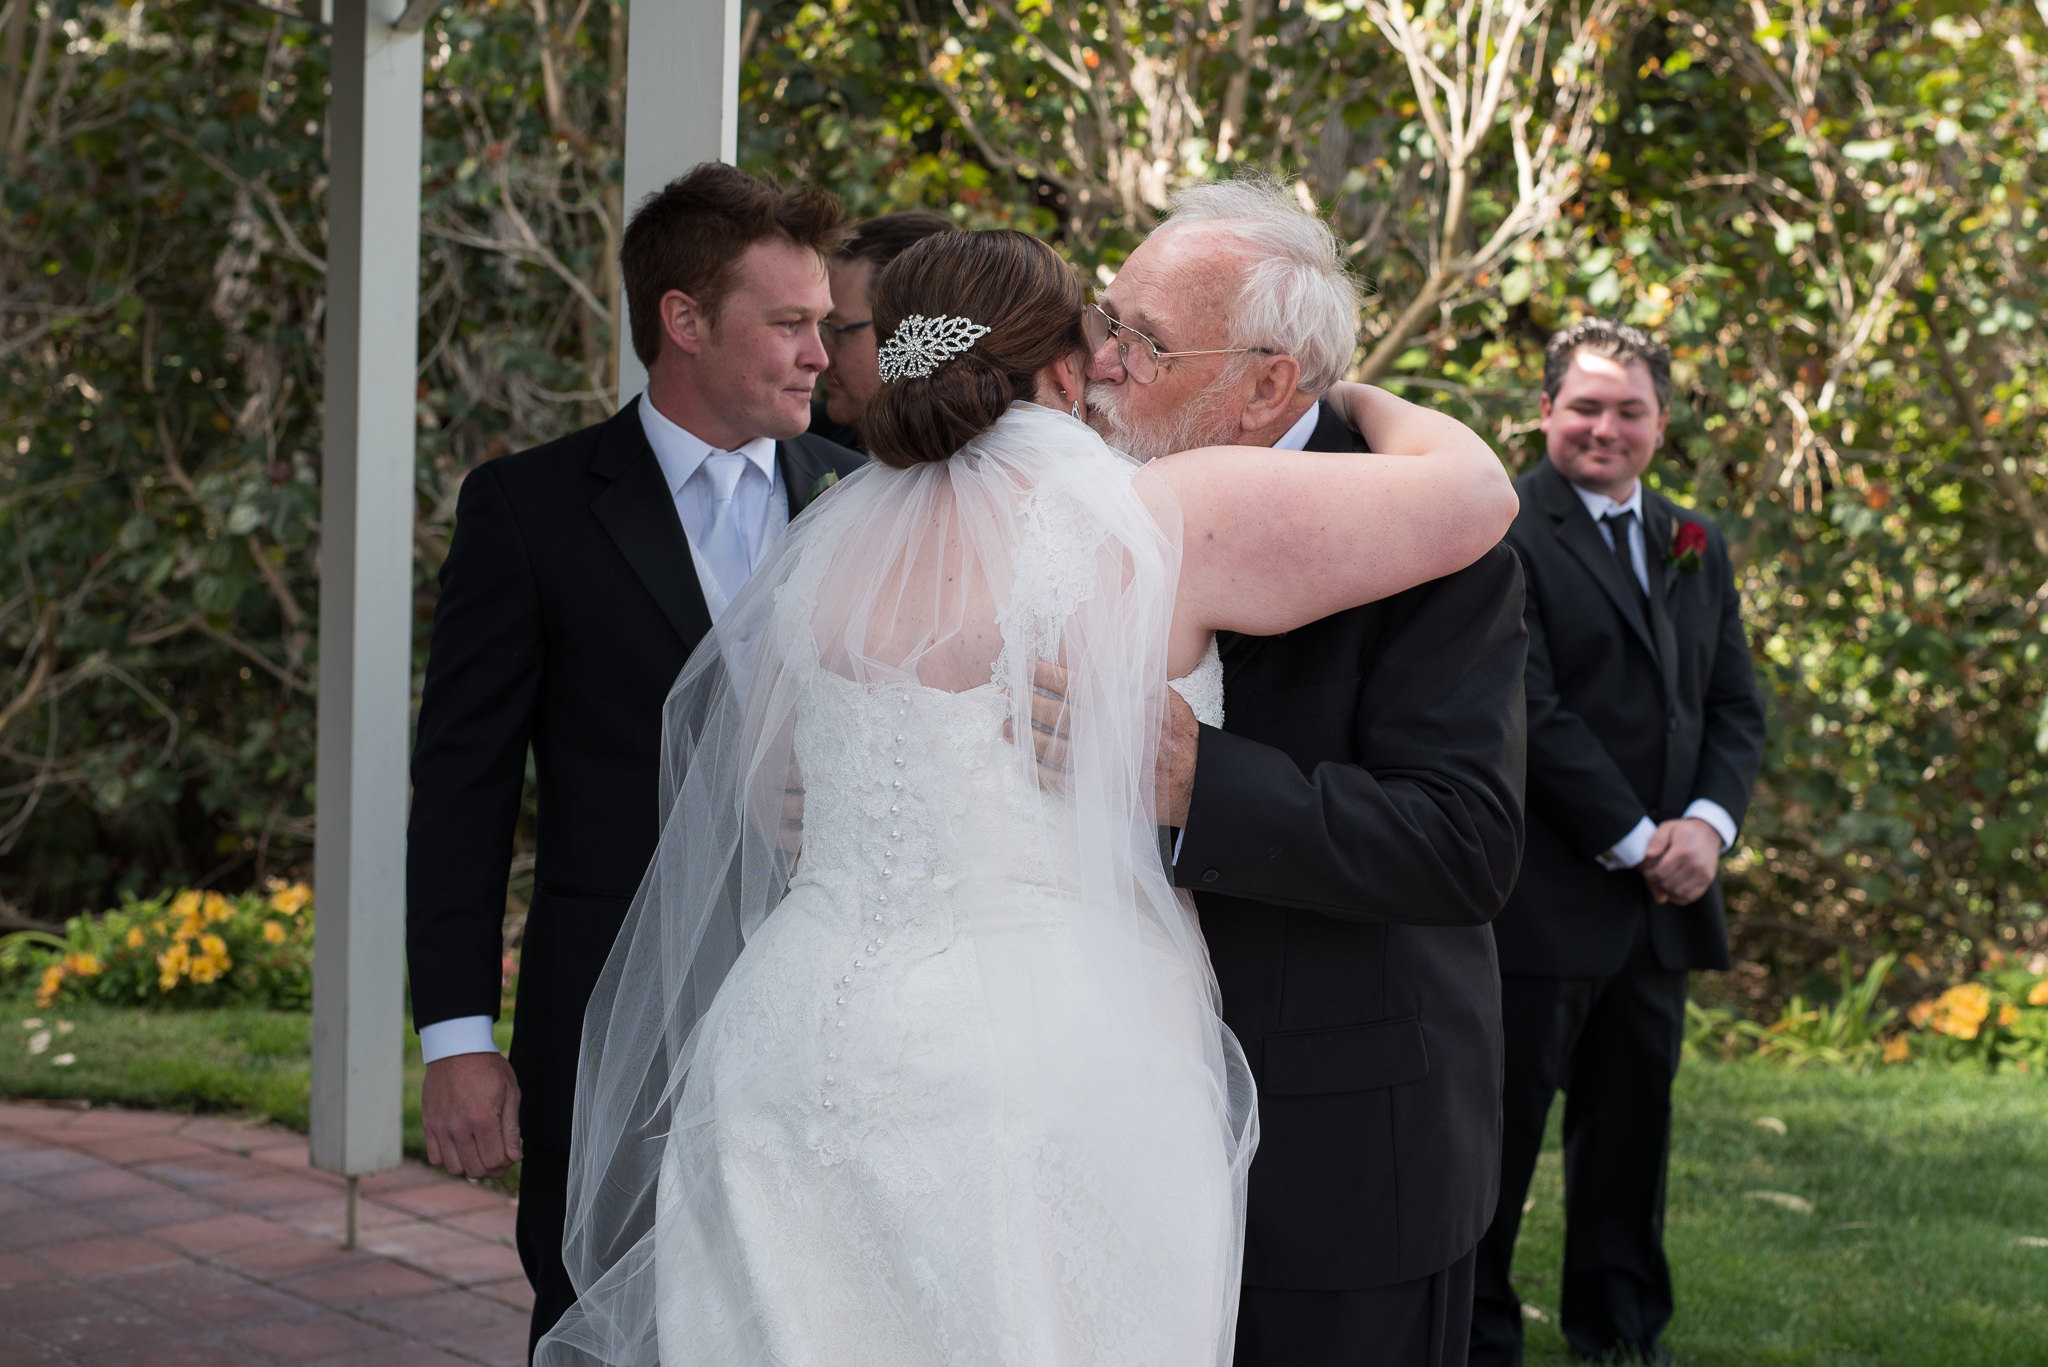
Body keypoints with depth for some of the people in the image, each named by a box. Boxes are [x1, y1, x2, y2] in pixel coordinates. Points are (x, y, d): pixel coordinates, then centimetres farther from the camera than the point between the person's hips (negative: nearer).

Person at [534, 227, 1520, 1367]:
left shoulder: (829, 543, 8)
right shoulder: (1159, 523, -9)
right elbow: (1472, 493, -5)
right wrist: (1365, 400, 15)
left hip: (808, 1048, 6)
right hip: (1042, 1088, -5)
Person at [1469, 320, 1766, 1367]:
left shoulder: (1697, 547, 15)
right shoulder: (1502, 532, -8)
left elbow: (1737, 705, 14)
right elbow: (1532, 710, -14)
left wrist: (1709, 822, -5)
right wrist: (1634, 842, -14)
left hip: (1662, 898, 7)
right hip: (1543, 897, -7)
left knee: (1633, 1118, 14)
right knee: (1502, 1126, 1)